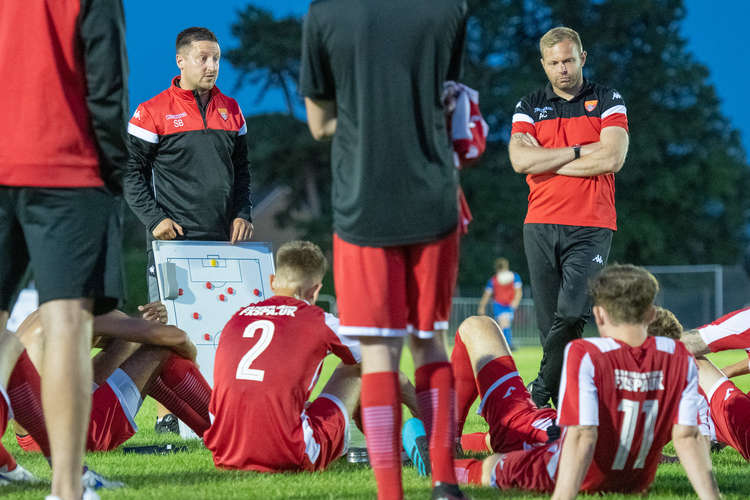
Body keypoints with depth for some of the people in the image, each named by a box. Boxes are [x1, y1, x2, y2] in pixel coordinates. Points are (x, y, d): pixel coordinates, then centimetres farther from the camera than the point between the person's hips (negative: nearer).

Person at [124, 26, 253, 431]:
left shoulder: (230, 111, 13)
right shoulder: (153, 113, -2)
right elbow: (132, 171, 0)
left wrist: (242, 214, 9)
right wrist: (154, 218, -9)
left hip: (222, 238, 5)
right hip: (173, 239, -5)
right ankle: (167, 412, -2)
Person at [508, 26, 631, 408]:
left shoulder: (608, 102, 8)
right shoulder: (528, 107, 13)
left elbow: (612, 159, -8)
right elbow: (520, 159, -4)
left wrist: (547, 160, -5)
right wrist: (579, 152, -7)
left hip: (591, 226, -2)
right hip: (540, 225, 3)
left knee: (572, 313, -18)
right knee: (549, 320, 0)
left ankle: (542, 392, -8)